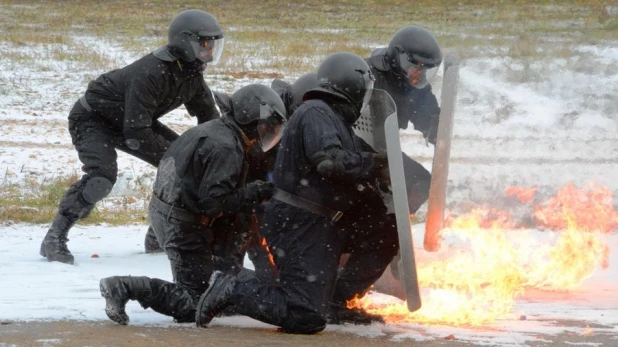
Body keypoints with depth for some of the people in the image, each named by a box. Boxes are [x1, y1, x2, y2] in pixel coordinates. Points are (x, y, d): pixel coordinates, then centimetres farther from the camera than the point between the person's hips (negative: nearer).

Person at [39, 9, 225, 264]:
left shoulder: (191, 74, -8)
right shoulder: (151, 73, -34)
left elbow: (209, 116, 6)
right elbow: (136, 134, -37)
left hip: (131, 121, 9)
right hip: (93, 119, -9)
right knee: (102, 176, -32)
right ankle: (54, 239, -23)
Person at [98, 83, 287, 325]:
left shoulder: (210, 130, 12)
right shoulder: (225, 148, -19)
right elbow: (214, 201, -24)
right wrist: (257, 193, -16)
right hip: (183, 225, -10)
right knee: (194, 305, -6)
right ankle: (124, 288, -15)